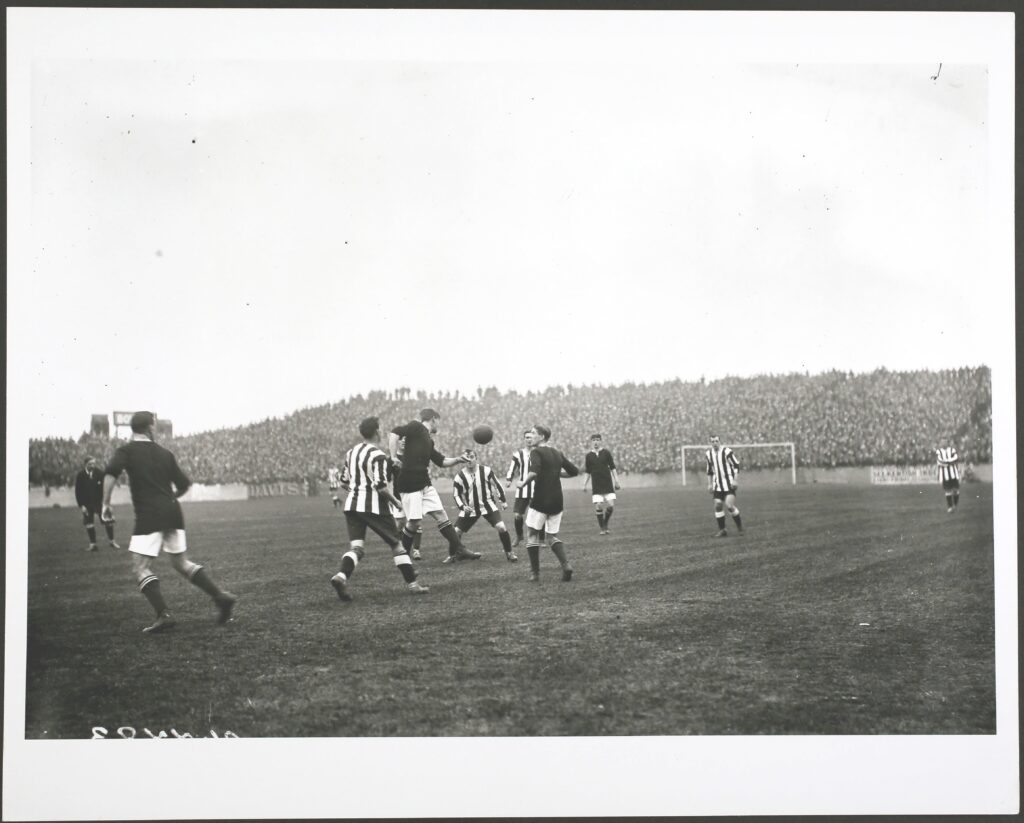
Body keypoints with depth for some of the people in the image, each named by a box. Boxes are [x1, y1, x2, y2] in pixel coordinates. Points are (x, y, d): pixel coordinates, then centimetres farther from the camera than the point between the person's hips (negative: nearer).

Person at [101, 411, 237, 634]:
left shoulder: (126, 451, 0)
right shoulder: (164, 454, 13)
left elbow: (110, 474, -17)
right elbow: (184, 485, 14)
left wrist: (106, 505, -10)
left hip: (149, 517, -5)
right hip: (173, 512, 5)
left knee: (141, 567, 0)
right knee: (182, 563, 17)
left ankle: (163, 615, -14)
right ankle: (221, 596, 6)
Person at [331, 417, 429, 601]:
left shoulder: (351, 452, 9)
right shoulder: (378, 456, -14)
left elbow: (344, 482, 14)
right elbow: (381, 486, -20)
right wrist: (395, 501, -5)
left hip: (352, 505, 6)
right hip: (374, 507, -6)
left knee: (356, 546, 1)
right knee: (396, 544, 7)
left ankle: (341, 576, -25)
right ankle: (412, 584, 12)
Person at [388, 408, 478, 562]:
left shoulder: (428, 440, 20)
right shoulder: (415, 427, -5)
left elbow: (441, 461, 26)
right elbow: (394, 433, -19)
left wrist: (457, 460, 13)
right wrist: (393, 457, -23)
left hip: (425, 484, 8)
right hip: (409, 484, -8)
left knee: (441, 515, 5)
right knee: (414, 522, -5)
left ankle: (458, 550, 8)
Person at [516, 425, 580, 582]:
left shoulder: (536, 452, -8)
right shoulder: (557, 453, 13)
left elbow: (534, 472, -26)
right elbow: (574, 471, 17)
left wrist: (522, 483, -12)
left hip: (540, 500, -6)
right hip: (557, 500, 6)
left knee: (532, 534, 8)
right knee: (552, 536, 16)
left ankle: (535, 573, 5)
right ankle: (566, 565, -6)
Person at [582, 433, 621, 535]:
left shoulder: (606, 453, 3)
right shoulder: (589, 455, 5)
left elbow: (612, 468, 6)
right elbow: (588, 472, 11)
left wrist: (616, 482, 1)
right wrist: (584, 485, 5)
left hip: (608, 484, 0)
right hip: (596, 486, 0)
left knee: (611, 506, -7)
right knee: (598, 507, -8)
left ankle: (605, 524, 17)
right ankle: (602, 528, 7)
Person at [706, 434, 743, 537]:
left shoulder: (727, 451, -10)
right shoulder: (709, 454, 8)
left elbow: (736, 466, -7)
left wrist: (734, 480, -14)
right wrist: (709, 484, 16)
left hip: (729, 483, -6)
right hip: (717, 485, 6)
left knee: (729, 505, -16)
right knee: (718, 506, -1)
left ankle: (739, 525, 6)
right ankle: (722, 530, 8)